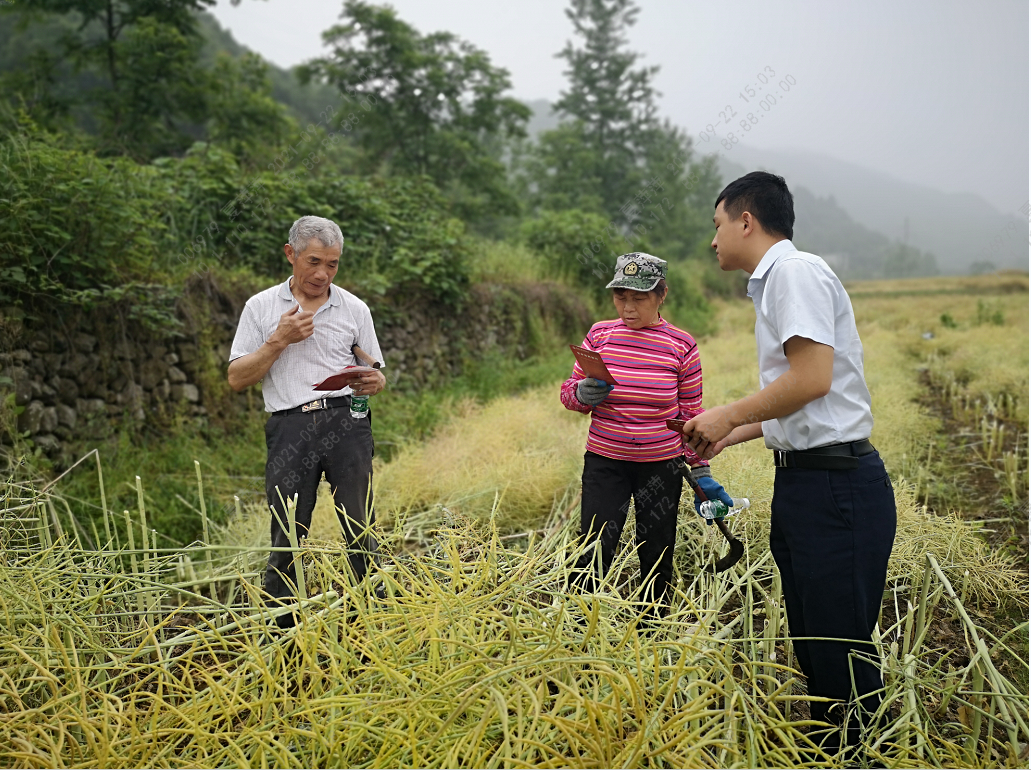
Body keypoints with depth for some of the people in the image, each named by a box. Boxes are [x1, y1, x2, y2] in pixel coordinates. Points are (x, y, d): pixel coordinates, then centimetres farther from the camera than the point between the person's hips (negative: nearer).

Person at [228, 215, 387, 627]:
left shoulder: (355, 309, 13)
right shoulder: (261, 307, 10)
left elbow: (376, 374, 17)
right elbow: (237, 378, 6)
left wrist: (372, 382, -8)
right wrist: (278, 341, -6)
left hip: (347, 422, 1)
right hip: (291, 427, -1)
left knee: (361, 529, -3)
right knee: (287, 536, 1)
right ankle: (278, 631, 13)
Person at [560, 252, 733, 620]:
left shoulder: (681, 345, -3)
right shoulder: (600, 334, -1)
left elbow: (691, 414, 3)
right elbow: (569, 393, 5)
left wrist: (701, 474, 3)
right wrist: (586, 392, -18)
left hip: (662, 466, 0)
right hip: (604, 462, 0)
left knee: (657, 560, 11)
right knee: (591, 558, -7)